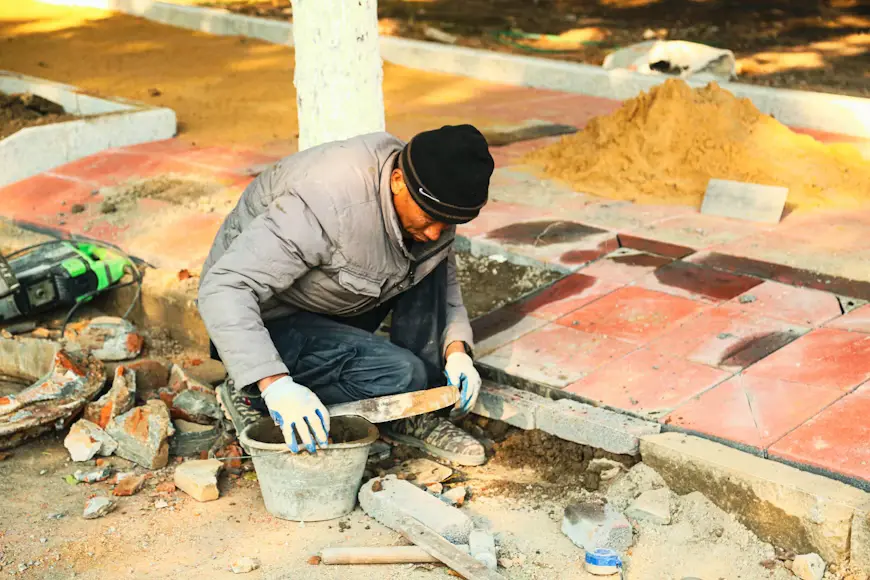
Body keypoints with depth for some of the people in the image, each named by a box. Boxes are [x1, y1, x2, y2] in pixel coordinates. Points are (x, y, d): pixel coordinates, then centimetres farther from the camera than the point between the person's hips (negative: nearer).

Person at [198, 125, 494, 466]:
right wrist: (274, 383, -49)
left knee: (429, 261, -9)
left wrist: (456, 349, -12)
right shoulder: (329, 201, -36)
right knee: (400, 374, -24)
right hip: (271, 320, -8)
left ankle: (418, 414, -4)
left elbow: (444, 277, 7)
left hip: (338, 310, 8)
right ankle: (254, 396, -8)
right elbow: (223, 287, -39)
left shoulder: (429, 198, -11)